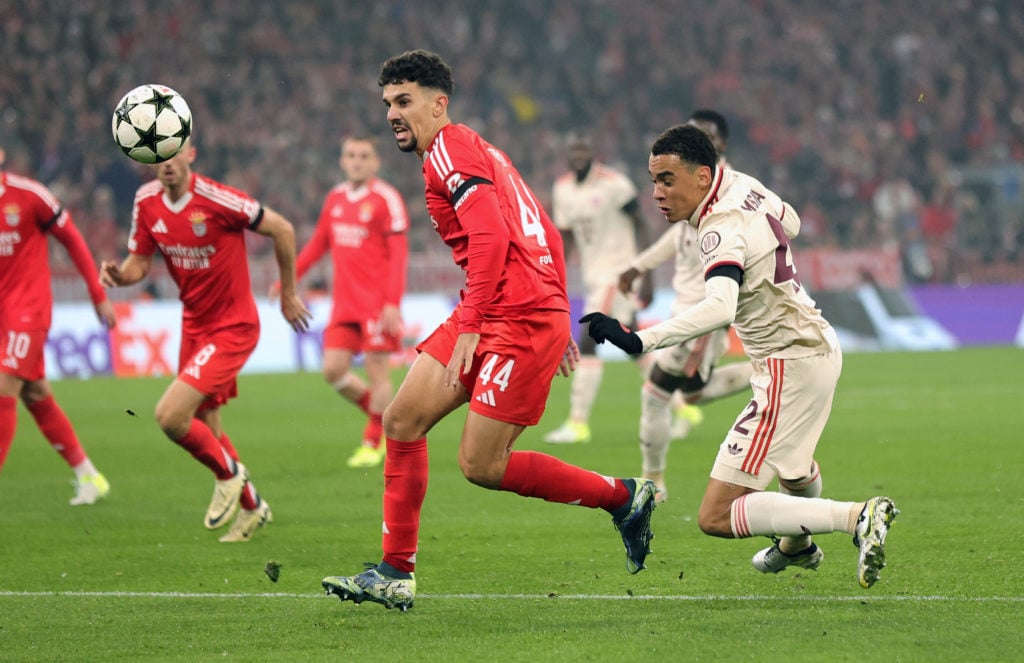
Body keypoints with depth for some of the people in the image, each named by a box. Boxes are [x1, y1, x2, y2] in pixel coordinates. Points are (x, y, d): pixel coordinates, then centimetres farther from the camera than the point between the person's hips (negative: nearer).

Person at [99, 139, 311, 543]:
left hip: (233, 327, -7)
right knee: (204, 430, 16)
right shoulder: (147, 201, -3)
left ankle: (228, 473, 9)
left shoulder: (216, 199, -23)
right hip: (194, 325, 7)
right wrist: (118, 275, -19)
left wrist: (288, 295, -3)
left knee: (170, 415, -19)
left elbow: (281, 229, -12)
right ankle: (252, 507, 38)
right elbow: (140, 262, 6)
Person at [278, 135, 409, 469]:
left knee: (377, 369, -3)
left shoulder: (385, 198, -8)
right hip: (345, 301, 6)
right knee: (333, 369, 1)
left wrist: (392, 303, -19)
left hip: (377, 301, -6)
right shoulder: (335, 198, 11)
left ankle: (373, 443, 9)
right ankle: (382, 416, 21)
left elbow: (398, 253, -11)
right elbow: (318, 243, 21)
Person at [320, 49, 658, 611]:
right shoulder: (473, 150, 23)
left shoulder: (449, 149, -8)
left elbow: (491, 237, -21)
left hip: (520, 318, -10)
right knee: (401, 421, 3)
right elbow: (544, 233, 25)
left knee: (480, 465, -9)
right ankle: (396, 574, 5)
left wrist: (469, 328, -23)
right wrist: (558, 320, 25)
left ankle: (623, 497, 6)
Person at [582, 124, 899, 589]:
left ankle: (858, 517, -16)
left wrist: (639, 340, -50)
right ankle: (797, 545, 66)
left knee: (717, 517, -13)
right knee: (793, 468, 40)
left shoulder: (722, 230, -24)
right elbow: (791, 223, 23)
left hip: (790, 368, -10)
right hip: (820, 344, 10)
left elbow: (720, 308, -43)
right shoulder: (743, 186, 1)